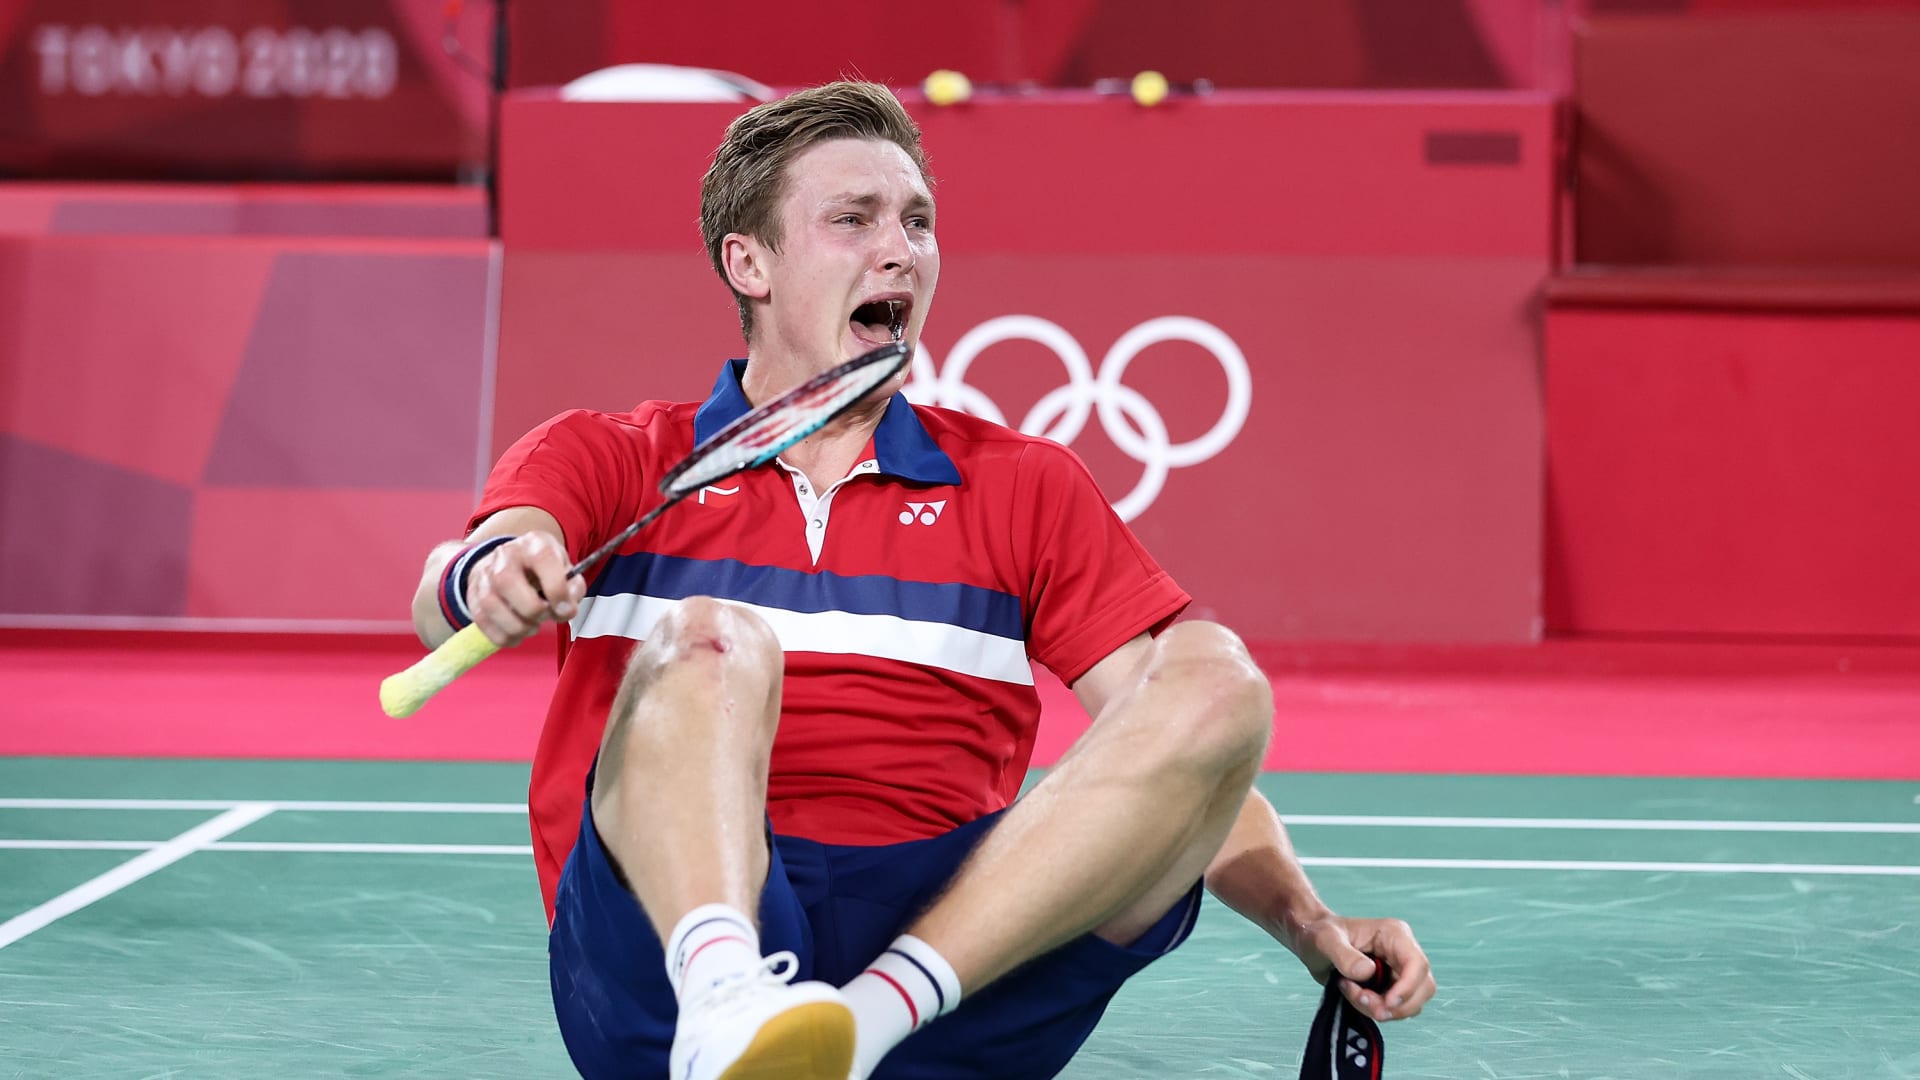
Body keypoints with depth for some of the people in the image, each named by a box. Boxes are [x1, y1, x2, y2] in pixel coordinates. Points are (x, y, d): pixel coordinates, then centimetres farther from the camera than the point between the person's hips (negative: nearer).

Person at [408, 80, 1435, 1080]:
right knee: (706, 637, -29)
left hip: (964, 941, 2)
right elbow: (448, 602, -4)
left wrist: (1310, 925, -3)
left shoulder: (1024, 486, 23)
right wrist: (484, 579, -29)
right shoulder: (606, 460, 17)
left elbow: (1175, 762, 15)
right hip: (669, 940, -2)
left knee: (1215, 681, -19)